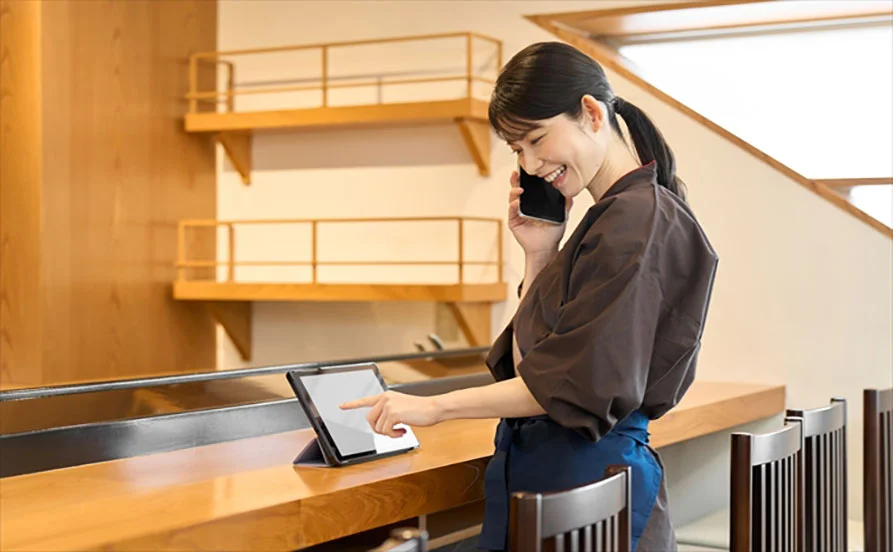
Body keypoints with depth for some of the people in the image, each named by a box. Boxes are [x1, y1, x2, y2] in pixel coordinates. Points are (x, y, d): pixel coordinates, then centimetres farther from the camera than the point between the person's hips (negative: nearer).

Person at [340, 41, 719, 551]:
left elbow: (583, 382, -20)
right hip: (538, 463, 9)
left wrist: (435, 406, -15)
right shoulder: (607, 219, 13)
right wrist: (539, 255, 4)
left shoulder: (639, 220, -15)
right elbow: (528, 365, 13)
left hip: (587, 477, -9)